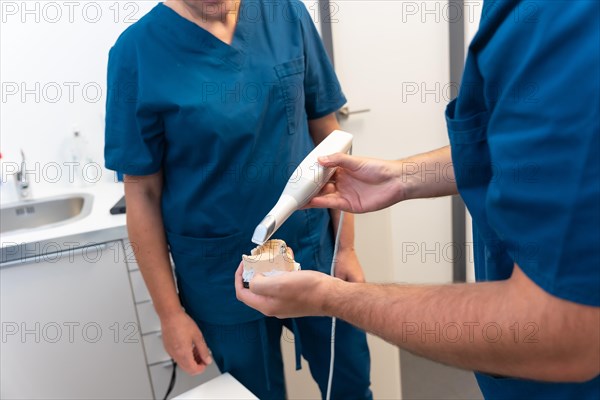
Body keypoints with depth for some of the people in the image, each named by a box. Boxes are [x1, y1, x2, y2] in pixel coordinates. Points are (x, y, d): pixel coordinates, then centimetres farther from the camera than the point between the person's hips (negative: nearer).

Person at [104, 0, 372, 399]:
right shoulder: (137, 51, -11)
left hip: (316, 255, 3)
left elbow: (327, 135, 1)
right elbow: (143, 195, -7)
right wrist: (170, 312, -3)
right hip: (223, 282, -2)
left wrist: (346, 247, 1)